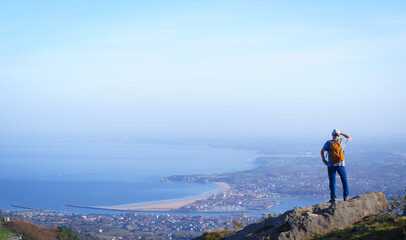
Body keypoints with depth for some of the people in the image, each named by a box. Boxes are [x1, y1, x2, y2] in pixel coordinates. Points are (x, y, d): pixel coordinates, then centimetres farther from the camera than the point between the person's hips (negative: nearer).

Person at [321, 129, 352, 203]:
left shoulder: (328, 143, -2)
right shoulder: (341, 140, 2)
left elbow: (322, 151, -15)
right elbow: (350, 138, 20)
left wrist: (324, 160, -6)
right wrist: (342, 134, 24)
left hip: (331, 165, -1)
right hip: (340, 164, 1)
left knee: (332, 181, 2)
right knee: (344, 180, 15)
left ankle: (333, 198, -4)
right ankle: (345, 196, 15)